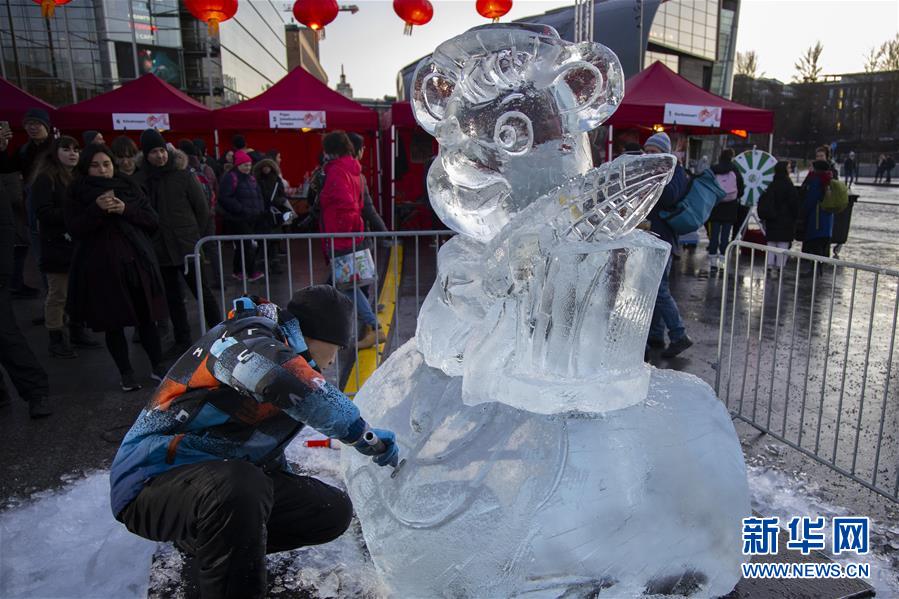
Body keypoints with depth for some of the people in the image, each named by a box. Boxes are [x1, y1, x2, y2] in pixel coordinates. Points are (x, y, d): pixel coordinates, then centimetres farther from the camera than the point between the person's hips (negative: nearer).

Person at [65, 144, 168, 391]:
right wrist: (97, 209, -18)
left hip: (137, 263, 1)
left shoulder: (129, 187, 10)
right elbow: (73, 229, -5)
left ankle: (157, 366, 17)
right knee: (113, 323, 3)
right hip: (102, 268, -1)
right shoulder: (78, 193, 6)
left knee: (146, 317, 3)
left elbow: (153, 220, 4)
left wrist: (126, 210, -12)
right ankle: (126, 373, 15)